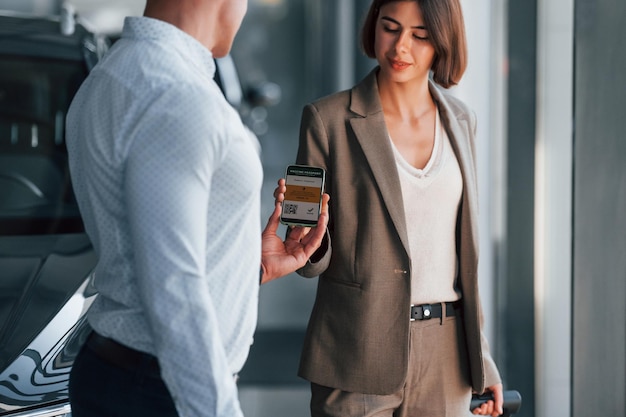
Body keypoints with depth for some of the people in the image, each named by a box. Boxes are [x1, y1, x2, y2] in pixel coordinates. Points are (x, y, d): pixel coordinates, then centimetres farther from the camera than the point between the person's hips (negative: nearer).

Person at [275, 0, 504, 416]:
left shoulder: (460, 120, 8)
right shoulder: (328, 118, -6)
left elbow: (461, 247, 14)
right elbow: (314, 263, -3)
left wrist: (481, 358, 13)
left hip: (444, 356, 4)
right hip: (358, 356, -4)